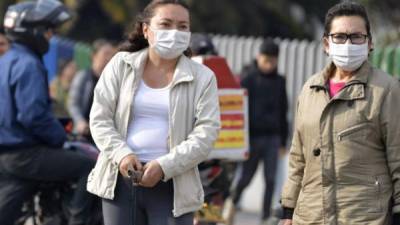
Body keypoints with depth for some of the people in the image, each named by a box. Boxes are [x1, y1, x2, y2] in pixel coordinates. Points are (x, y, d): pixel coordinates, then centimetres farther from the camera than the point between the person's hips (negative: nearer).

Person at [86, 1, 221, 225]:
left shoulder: (202, 78, 1)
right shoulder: (121, 65, 5)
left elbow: (206, 133, -6)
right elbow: (100, 118, 3)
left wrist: (164, 166, -18)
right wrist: (122, 154, -14)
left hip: (172, 183, -2)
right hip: (122, 177, 2)